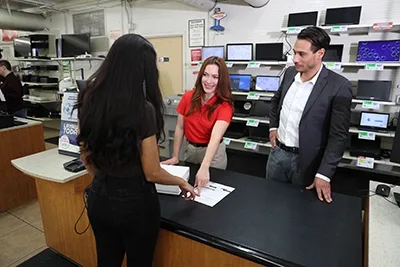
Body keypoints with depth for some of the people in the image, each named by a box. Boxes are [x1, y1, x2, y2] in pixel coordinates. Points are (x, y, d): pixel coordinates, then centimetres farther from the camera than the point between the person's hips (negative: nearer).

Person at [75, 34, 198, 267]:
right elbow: (153, 173, -18)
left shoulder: (90, 100, -4)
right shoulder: (142, 109, -23)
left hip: (99, 197, 6)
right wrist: (182, 182, 0)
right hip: (134, 201, -5)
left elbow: (86, 157, 7)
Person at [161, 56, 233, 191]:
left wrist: (204, 168, -45)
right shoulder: (188, 97, -9)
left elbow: (215, 137, -34)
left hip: (213, 152, -3)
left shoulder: (224, 105, -20)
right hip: (190, 149, 4)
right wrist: (175, 156, -2)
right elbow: (180, 128, -2)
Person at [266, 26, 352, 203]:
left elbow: (338, 135, -16)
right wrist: (273, 126, 10)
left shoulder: (339, 86, -17)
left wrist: (324, 174, -18)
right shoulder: (290, 73, 0)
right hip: (277, 151, 5)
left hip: (305, 160, -5)